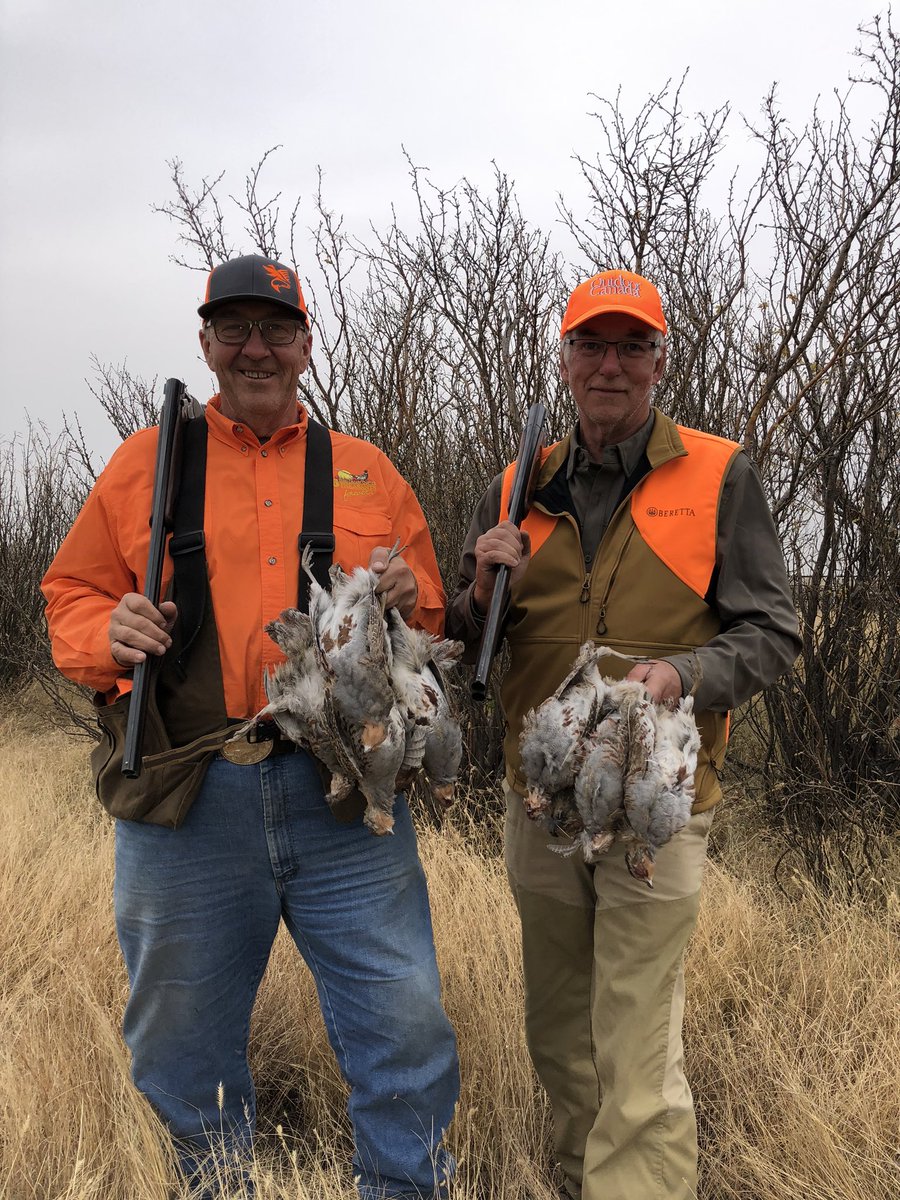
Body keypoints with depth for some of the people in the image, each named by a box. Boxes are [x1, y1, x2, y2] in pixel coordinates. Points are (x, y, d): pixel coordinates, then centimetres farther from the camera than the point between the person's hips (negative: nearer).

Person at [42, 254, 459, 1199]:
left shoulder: (367, 472, 11)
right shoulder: (145, 462, 9)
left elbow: (432, 627, 14)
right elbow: (70, 597, 11)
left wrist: (407, 600, -8)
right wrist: (108, 635, -10)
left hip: (346, 797, 0)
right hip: (184, 802, 1)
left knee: (404, 1030, 2)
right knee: (181, 1045, 15)